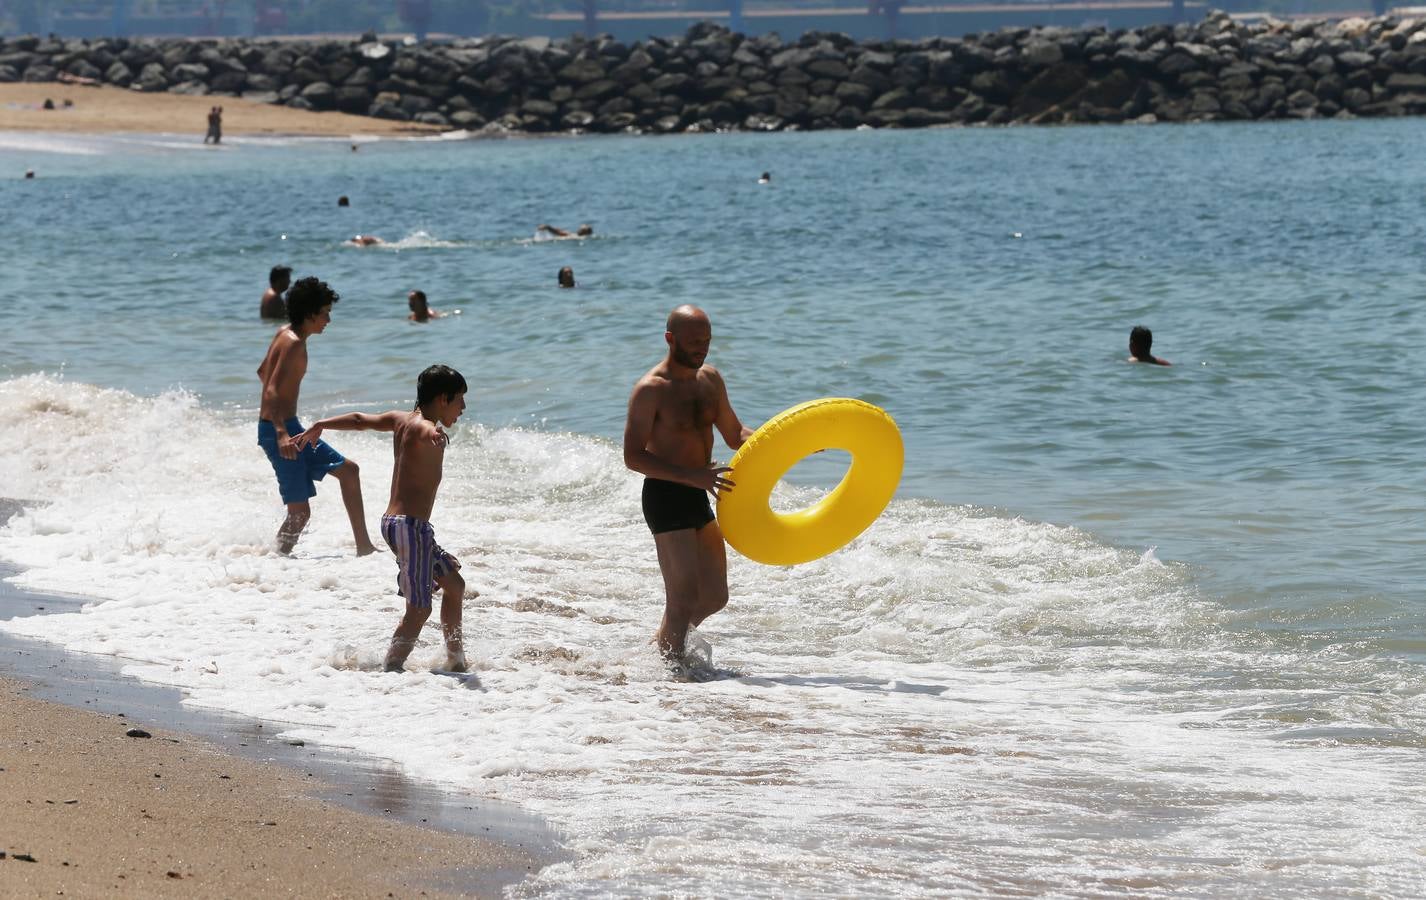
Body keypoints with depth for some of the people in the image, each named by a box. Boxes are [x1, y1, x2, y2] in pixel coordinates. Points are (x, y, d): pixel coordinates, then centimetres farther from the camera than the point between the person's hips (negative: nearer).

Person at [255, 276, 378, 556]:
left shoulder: (283, 334, 11)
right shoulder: (294, 343, -19)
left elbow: (263, 373, 28)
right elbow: (271, 391, -29)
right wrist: (281, 433, -42)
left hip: (287, 427, 11)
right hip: (279, 430, -11)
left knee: (348, 470, 15)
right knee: (300, 512, -10)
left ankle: (364, 548, 18)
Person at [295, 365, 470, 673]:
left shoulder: (401, 419, 12)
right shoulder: (423, 426, -15)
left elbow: (360, 420, 25)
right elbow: (425, 433, -42)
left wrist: (320, 426, 41)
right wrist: (432, 437, -67)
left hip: (394, 520, 10)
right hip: (411, 524, -10)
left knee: (454, 583, 21)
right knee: (419, 608, -8)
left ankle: (456, 660, 30)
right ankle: (392, 667, -10)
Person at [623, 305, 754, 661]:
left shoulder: (710, 379, 9)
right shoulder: (651, 390, -15)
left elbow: (735, 435, 20)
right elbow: (633, 456, -18)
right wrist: (691, 476, -28)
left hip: (699, 498, 8)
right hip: (666, 498, -8)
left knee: (714, 597, 13)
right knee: (684, 599, -11)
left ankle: (661, 642, 32)